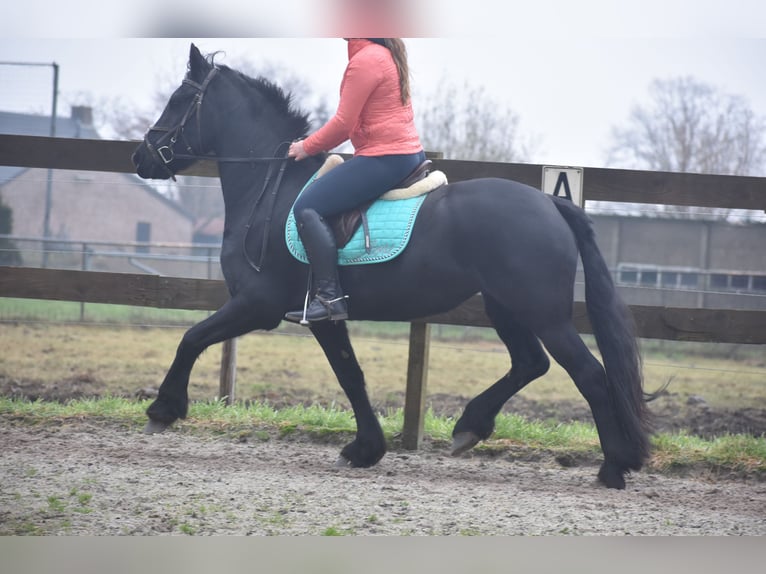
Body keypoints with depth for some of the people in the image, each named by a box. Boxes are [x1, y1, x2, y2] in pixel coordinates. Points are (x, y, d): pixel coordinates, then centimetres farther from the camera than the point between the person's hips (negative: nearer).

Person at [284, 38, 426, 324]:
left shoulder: (365, 60, -14)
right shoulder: (386, 54, 16)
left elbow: (343, 123, -14)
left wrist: (307, 147, -1)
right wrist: (318, 142, 18)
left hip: (384, 158, -11)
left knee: (307, 208, -13)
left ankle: (330, 297, -19)